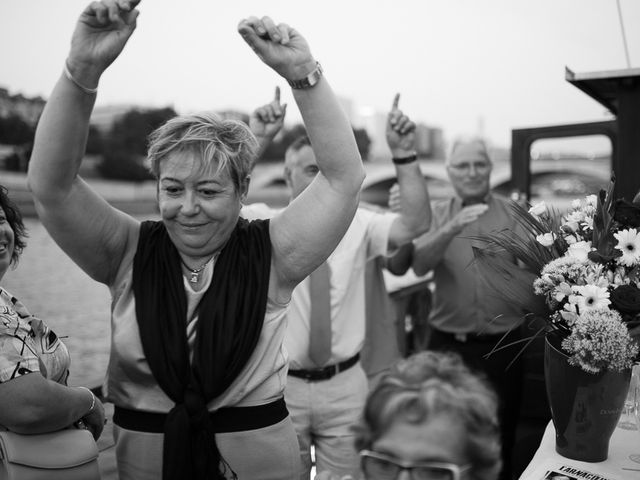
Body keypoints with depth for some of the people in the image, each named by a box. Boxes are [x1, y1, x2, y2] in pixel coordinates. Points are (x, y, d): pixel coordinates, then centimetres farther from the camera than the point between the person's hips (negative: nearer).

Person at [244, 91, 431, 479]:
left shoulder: (358, 224, 0)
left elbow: (416, 223, -14)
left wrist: (405, 155, -25)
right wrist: (255, 142, -32)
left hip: (346, 385, 2)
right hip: (282, 385, -1)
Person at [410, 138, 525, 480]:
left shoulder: (513, 213, 2)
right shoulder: (436, 213, 3)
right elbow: (419, 264, -15)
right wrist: (453, 227, -29)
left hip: (502, 346, 0)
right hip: (447, 344, 0)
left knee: (501, 437, 12)